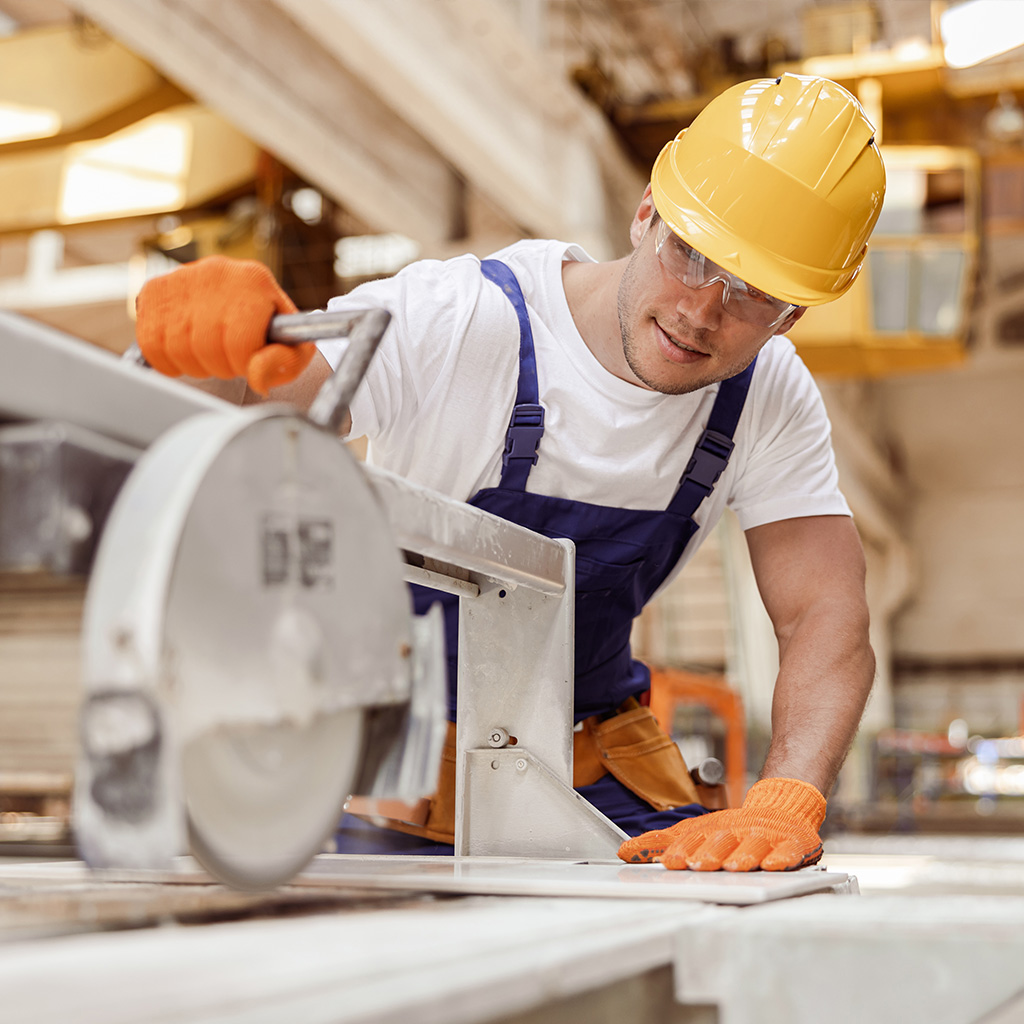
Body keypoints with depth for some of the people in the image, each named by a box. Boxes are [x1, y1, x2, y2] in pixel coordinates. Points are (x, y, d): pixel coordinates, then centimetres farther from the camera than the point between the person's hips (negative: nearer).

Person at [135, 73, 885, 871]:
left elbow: (829, 618, -16)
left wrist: (783, 804, -35)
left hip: (591, 766, 3)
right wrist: (226, 346, -59)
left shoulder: (771, 400, -10)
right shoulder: (453, 324, -24)